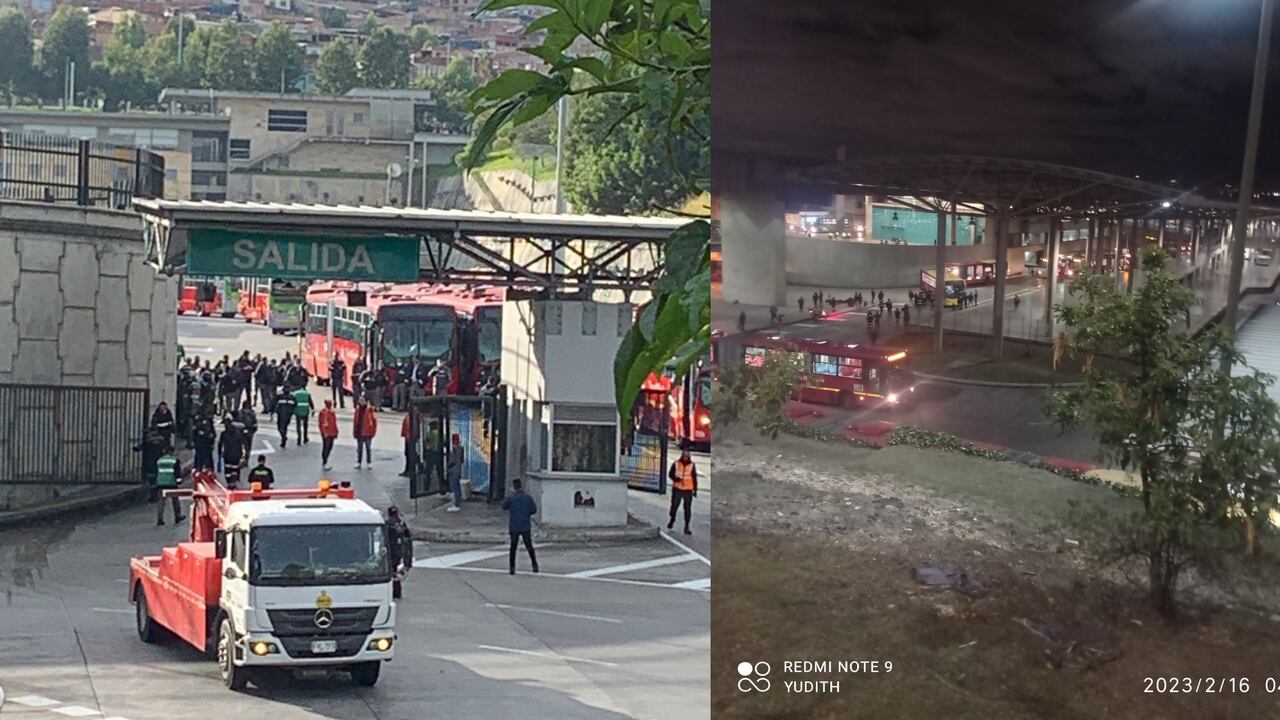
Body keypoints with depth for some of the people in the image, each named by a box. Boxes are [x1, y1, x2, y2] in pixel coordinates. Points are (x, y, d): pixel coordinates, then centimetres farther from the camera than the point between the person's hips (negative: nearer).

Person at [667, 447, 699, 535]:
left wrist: (695, 490, 8)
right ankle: (672, 520, 33)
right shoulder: (676, 464, 2)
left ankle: (686, 527, -1)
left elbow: (694, 478, 9)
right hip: (677, 489, 0)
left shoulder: (692, 465, 5)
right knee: (674, 505, 7)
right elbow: (670, 474, 3)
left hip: (688, 490, 0)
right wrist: (676, 478, -18)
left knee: (688, 508, -4)